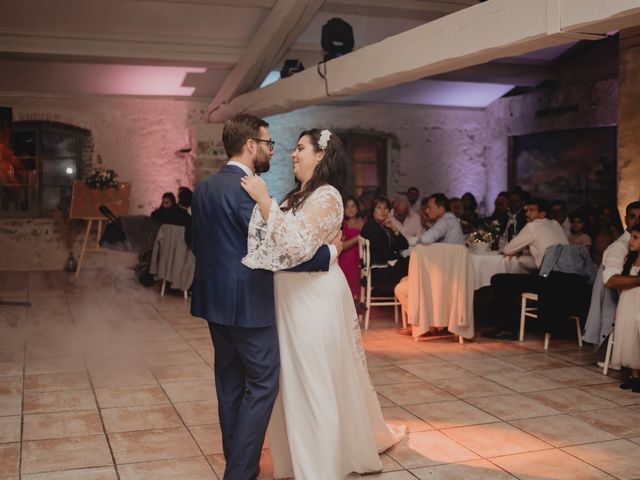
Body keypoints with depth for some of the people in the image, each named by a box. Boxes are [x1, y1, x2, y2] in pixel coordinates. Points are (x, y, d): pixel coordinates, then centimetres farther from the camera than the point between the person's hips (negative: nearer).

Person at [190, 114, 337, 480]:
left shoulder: (204, 187, 9)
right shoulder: (248, 189, -18)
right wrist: (330, 252, -13)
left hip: (216, 300, 9)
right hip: (248, 303, -9)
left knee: (231, 384, 15)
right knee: (262, 385, 0)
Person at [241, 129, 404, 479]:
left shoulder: (327, 197, -15)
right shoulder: (299, 196, 13)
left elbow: (297, 244, -28)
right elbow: (283, 241, 12)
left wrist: (264, 201, -26)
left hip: (314, 298, -9)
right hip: (293, 297, 9)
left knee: (315, 381, 1)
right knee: (297, 378, 17)